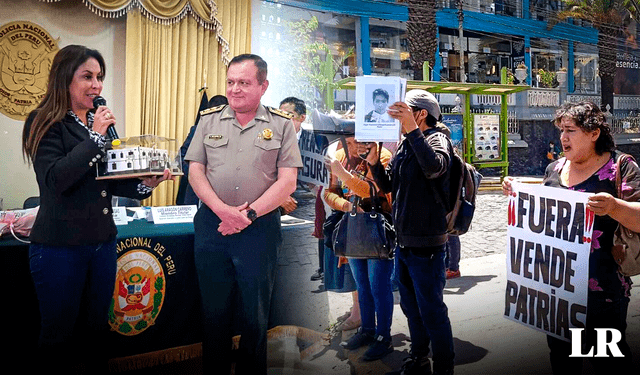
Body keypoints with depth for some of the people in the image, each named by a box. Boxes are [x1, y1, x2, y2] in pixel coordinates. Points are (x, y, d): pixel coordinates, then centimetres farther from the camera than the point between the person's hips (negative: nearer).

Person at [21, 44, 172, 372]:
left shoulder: (100, 122, 9)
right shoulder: (45, 124, -8)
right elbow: (54, 180, -22)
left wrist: (145, 184, -6)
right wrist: (95, 137, -19)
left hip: (103, 241, 6)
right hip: (60, 246, -5)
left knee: (96, 326, 17)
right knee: (58, 332, 8)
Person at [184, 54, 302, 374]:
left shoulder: (281, 125, 2)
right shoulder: (209, 119, 8)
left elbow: (287, 181, -4)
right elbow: (195, 171, 3)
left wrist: (250, 214, -13)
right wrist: (223, 211, -12)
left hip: (260, 229, -2)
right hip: (211, 227, 2)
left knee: (255, 315, 8)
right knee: (214, 311, 12)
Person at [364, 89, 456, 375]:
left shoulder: (437, 139, -12)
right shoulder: (404, 145, 13)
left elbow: (435, 167, -35)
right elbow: (388, 185, 14)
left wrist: (411, 129, -35)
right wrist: (374, 161, -1)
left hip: (426, 244, -9)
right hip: (403, 241, 9)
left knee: (431, 310, 2)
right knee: (410, 306, 21)